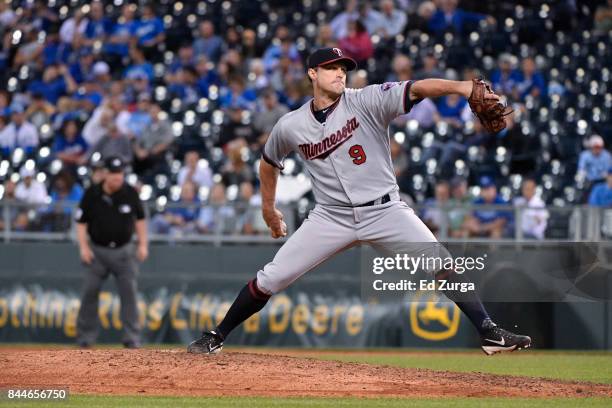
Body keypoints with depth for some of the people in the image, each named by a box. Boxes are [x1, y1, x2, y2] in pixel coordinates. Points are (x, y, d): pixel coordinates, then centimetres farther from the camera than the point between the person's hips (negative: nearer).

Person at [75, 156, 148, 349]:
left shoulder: (130, 193, -5)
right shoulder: (92, 194, -8)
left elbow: (139, 218, 8)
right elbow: (81, 221, 0)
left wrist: (143, 244, 2)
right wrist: (83, 247, -10)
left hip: (124, 251, 0)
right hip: (98, 251, 0)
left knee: (129, 291, -6)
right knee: (90, 291, -2)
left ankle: (132, 337, -2)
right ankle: (86, 336, 10)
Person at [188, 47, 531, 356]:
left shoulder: (367, 102, -10)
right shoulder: (290, 126, -1)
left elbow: (416, 89, -26)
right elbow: (270, 162, 20)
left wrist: (460, 86, -43)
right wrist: (269, 209, 28)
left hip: (384, 211, -1)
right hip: (331, 217, 1)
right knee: (270, 279, -3)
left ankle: (490, 334, -9)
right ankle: (216, 338, 13)